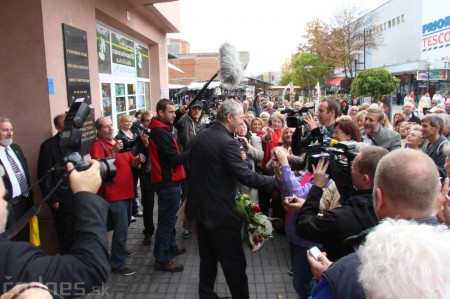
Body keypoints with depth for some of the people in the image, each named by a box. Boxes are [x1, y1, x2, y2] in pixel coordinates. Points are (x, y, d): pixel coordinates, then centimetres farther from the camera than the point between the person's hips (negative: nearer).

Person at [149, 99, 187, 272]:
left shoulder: (161, 130, 12)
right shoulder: (160, 132, -20)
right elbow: (175, 159, -22)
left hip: (168, 181, 11)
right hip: (168, 182, -11)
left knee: (169, 218, 22)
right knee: (167, 220, -2)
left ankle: (170, 246, 37)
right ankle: (162, 260, 8)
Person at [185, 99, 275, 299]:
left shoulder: (200, 137, 6)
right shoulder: (227, 142, -21)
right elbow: (246, 176, -24)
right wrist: (274, 181, -13)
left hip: (201, 207, 9)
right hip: (220, 211, -9)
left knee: (208, 257, 20)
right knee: (234, 262, 5)